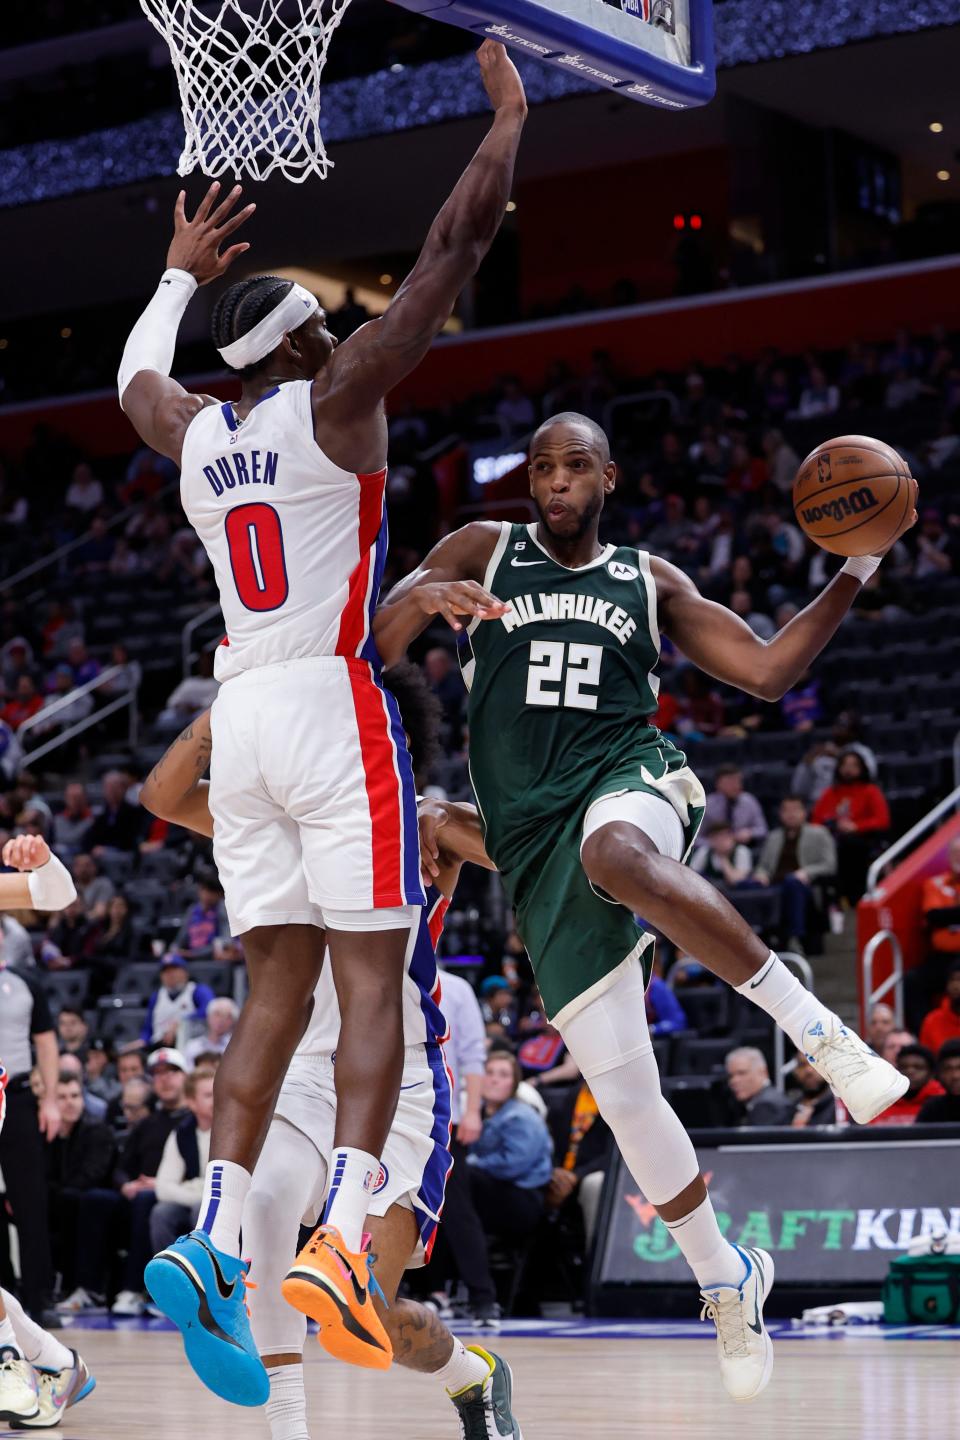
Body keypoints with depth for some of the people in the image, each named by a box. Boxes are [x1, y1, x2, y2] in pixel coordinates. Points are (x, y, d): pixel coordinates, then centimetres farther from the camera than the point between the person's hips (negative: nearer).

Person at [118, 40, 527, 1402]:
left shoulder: (191, 432, 12)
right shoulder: (336, 396, -3)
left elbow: (136, 374, 39)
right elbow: (460, 237, -2)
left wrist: (180, 272, 51)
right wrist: (512, 105, 8)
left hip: (239, 720, 6)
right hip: (337, 710, -6)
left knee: (276, 994, 6)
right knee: (372, 981, -5)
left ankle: (214, 1240, -8)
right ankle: (343, 1231, -20)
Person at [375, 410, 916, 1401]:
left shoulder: (650, 582, 16)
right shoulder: (482, 551, 13)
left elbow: (768, 671, 16)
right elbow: (368, 651, 4)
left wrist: (855, 572, 6)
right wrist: (420, 597, -19)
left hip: (629, 780, -1)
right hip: (535, 842, 1)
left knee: (613, 853, -43)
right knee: (623, 1093, -4)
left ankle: (814, 1026, -40)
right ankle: (724, 1283, 16)